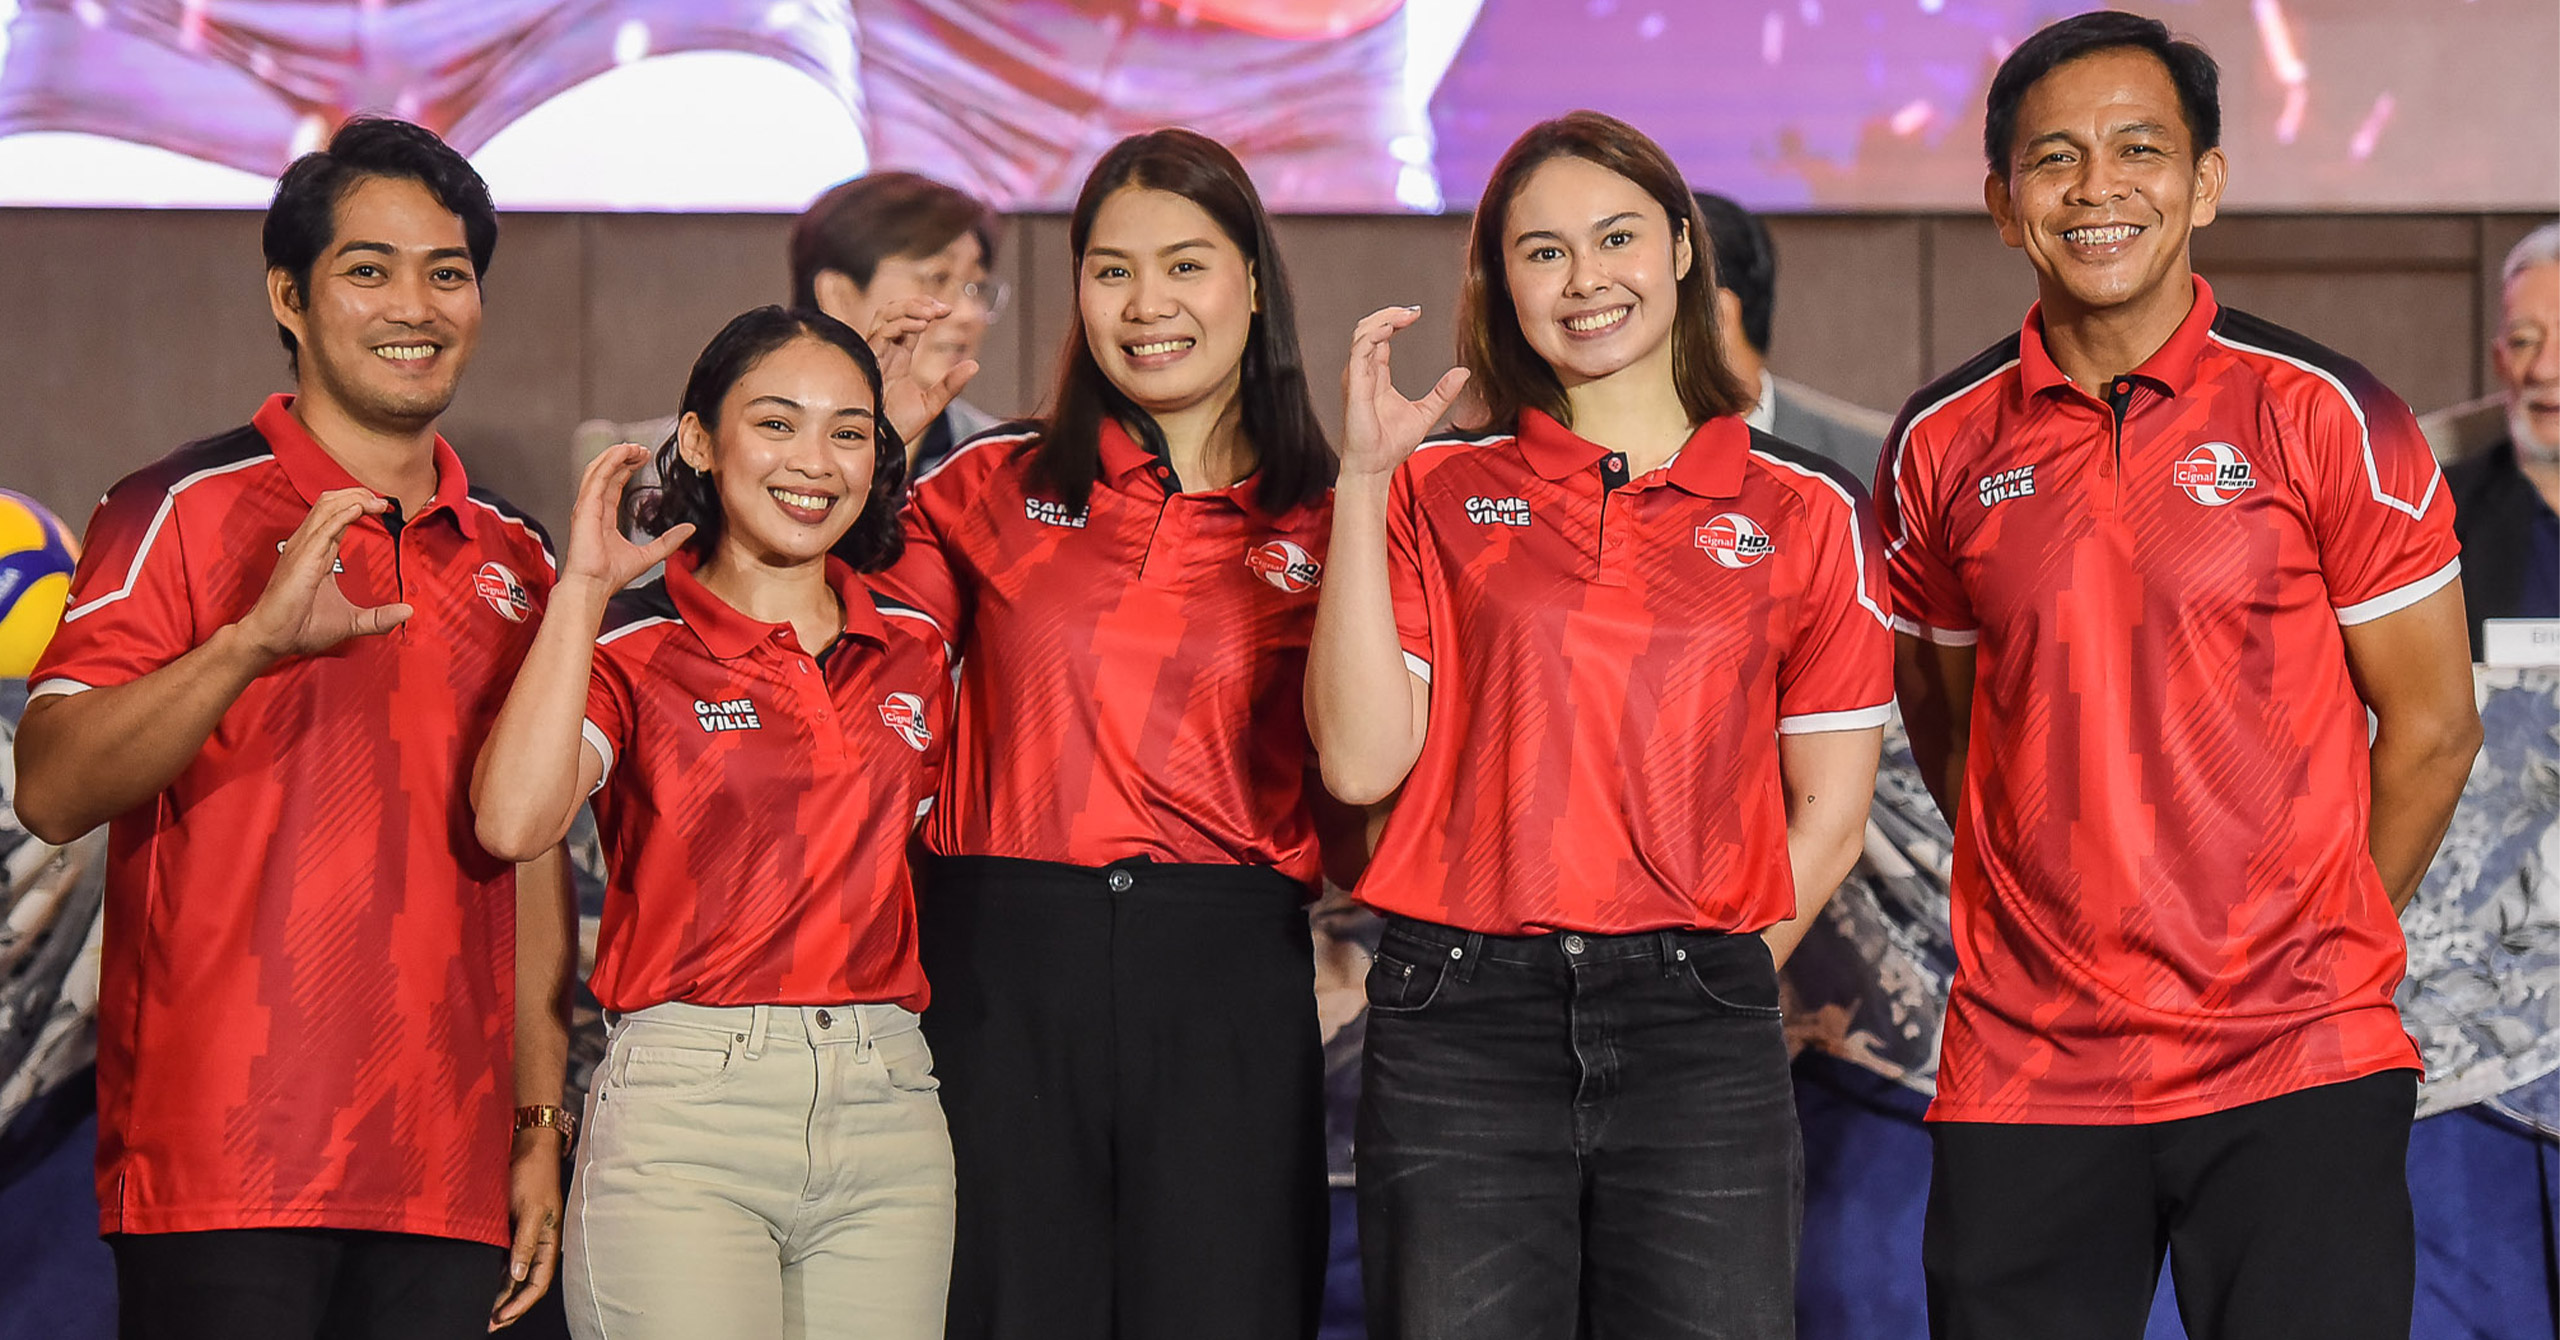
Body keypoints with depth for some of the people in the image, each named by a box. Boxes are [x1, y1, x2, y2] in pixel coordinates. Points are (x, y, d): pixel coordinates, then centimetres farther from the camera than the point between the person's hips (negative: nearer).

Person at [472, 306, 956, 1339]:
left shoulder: (916, 646, 13)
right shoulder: (632, 645, -1)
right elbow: (514, 818, -19)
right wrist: (582, 589, -13)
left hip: (887, 1111, 4)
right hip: (683, 1113, -4)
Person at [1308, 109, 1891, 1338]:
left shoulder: (1808, 511, 8)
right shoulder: (1439, 494, 8)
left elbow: (1828, 811, 9)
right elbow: (1362, 761, -3)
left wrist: (1710, 985, 1)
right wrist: (1362, 482, -6)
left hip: (1699, 1029, 0)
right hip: (1460, 1023, 0)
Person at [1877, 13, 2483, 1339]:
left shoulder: (2322, 416, -3)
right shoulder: (1941, 445, 5)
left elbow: (2430, 727, 3)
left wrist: (2312, 952, 6)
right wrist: (2056, 914, 9)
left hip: (2294, 1067, -2)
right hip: (2022, 1068, 2)